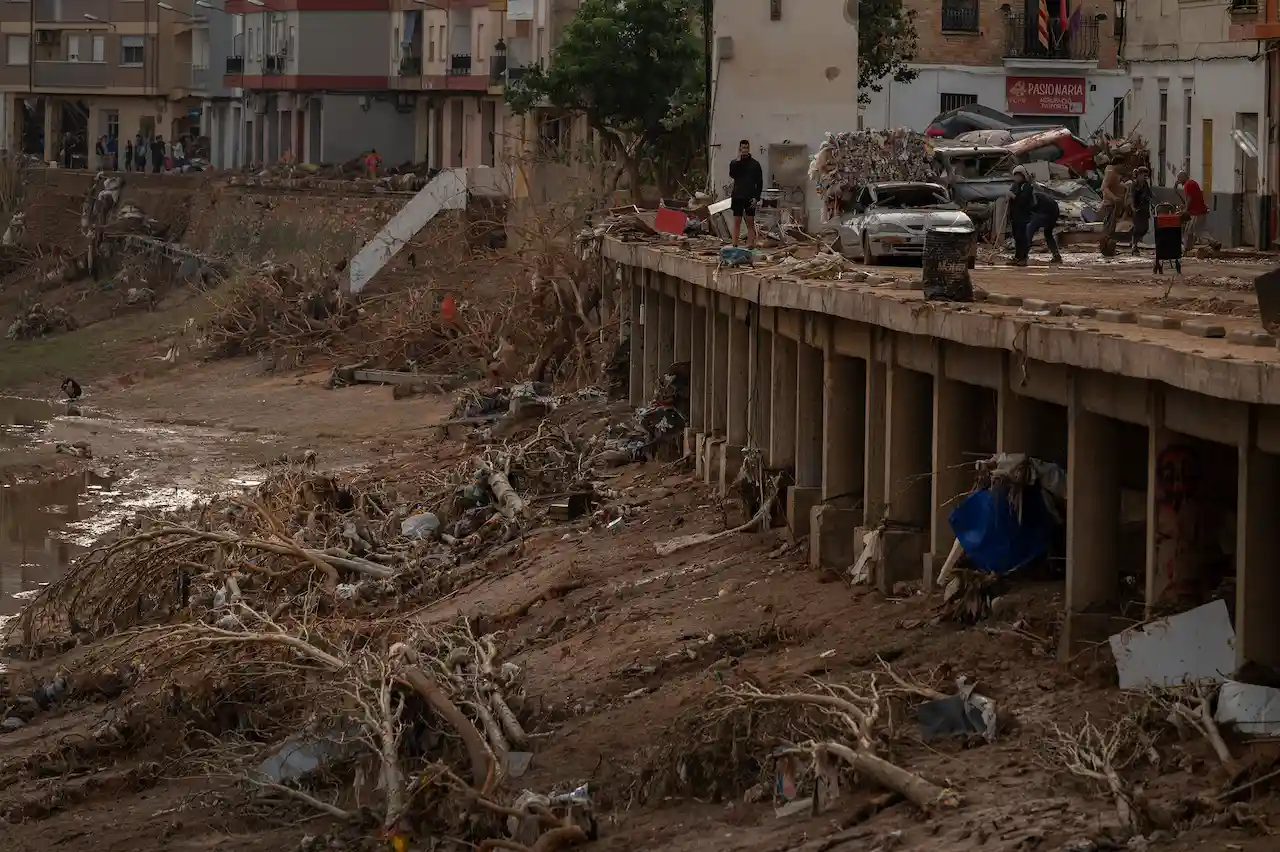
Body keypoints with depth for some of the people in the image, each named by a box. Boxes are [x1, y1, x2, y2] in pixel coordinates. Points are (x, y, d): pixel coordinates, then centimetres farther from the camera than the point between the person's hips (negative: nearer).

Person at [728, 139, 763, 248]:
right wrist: (738, 160, -15)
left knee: (750, 223, 0)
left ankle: (751, 244, -1)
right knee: (737, 222, 0)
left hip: (750, 198, -1)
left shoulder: (755, 164, 4)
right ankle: (735, 245, 0)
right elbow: (732, 174, -12)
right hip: (737, 197, 1)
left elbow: (759, 182, 3)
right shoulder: (735, 163, 8)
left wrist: (756, 197, -7)